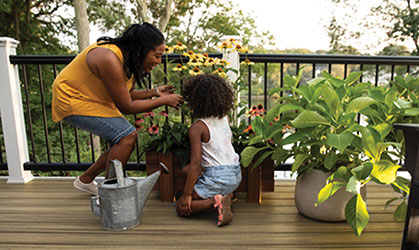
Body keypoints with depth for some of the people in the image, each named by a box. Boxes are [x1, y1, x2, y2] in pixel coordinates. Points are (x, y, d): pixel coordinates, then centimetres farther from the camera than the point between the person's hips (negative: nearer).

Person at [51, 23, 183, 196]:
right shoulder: (110, 59, -31)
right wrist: (164, 101, -20)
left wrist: (154, 92, -5)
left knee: (125, 140, 6)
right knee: (127, 136, -21)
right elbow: (126, 107, -25)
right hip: (72, 99, -9)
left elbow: (126, 94, 6)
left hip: (92, 100, 9)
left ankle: (85, 180, 22)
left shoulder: (130, 59, -3)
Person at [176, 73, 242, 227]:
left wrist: (186, 194, -11)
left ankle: (214, 201, -15)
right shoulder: (224, 118, 3)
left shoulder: (197, 128, -16)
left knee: (181, 207, 6)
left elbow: (195, 163, -18)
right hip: (236, 174, 7)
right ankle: (225, 195, 8)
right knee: (186, 170, 25)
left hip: (218, 178, -7)